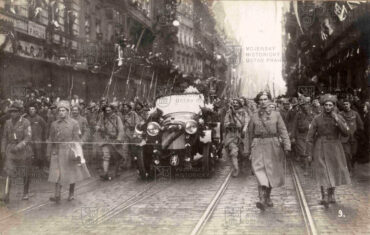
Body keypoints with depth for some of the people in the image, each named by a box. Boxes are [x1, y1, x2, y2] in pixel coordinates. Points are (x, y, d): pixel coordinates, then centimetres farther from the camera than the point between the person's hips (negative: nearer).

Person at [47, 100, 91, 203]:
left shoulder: (74, 123, -4)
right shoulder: (54, 124, 6)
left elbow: (76, 139, -6)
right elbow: (51, 139, 11)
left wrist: (75, 153, -12)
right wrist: (48, 152, 10)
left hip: (69, 151, -2)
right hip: (57, 152, 2)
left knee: (72, 173, 8)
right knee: (58, 174, -5)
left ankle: (71, 193, 24)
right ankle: (57, 196, -9)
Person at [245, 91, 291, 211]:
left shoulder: (276, 115, 5)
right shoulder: (254, 117, 6)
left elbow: (283, 131, -1)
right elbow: (250, 134, 12)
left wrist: (286, 145, -13)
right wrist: (248, 150, 12)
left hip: (273, 147, 1)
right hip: (259, 147, -1)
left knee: (272, 174, 9)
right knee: (260, 172, -15)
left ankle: (267, 197, 28)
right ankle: (262, 200, -22)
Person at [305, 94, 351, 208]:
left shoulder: (339, 118, -1)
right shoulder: (317, 119, -6)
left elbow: (346, 132, -11)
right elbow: (310, 137, -4)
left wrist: (337, 120, -20)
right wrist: (309, 153, -6)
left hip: (335, 148, 3)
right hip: (321, 149, -3)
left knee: (334, 172, 12)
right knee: (323, 173, -9)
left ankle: (331, 194, 31)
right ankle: (324, 197, -11)